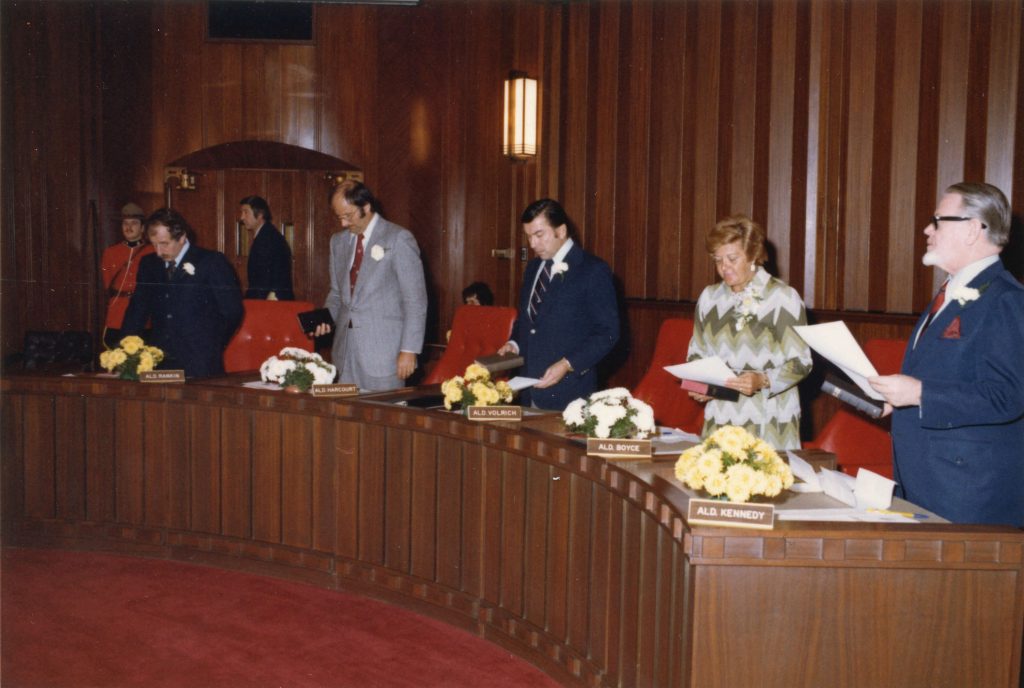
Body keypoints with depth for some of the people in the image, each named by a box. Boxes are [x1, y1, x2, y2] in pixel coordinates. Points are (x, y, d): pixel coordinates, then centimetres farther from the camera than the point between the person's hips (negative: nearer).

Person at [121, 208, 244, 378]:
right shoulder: (148, 264, 14)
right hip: (158, 365, 4)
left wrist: (211, 349, -3)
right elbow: (137, 311, 12)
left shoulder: (212, 262, -3)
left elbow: (232, 311, -3)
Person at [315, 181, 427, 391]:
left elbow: (416, 300, -7)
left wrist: (409, 350, -12)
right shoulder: (338, 241, 13)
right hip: (345, 353, 5)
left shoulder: (399, 239, -6)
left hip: (383, 352, -5)